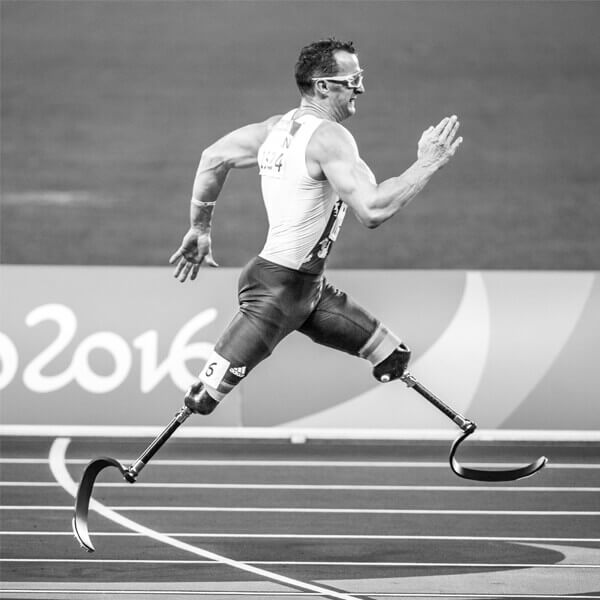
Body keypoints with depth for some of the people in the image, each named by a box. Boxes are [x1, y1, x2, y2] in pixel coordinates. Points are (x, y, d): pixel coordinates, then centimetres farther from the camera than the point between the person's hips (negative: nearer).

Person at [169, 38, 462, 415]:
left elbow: (214, 158, 15)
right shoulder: (329, 137, -19)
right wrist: (427, 165, -19)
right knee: (204, 402, -9)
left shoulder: (279, 126, 8)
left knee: (393, 359, 13)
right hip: (277, 288, -10)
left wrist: (200, 228, 22)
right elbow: (372, 210, -29)